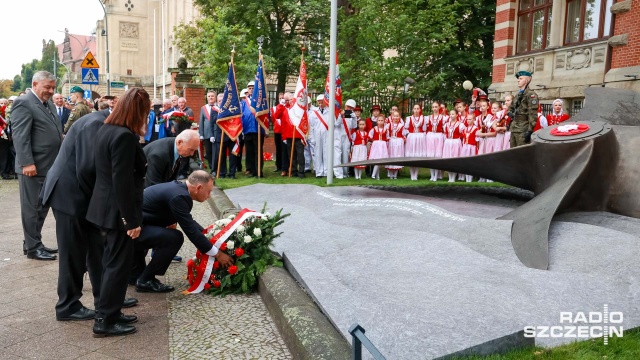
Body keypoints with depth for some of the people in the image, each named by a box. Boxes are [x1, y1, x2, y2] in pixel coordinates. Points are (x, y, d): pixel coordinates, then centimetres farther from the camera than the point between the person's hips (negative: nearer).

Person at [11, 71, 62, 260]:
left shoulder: (49, 103, 17)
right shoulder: (23, 103, -10)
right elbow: (20, 136, -17)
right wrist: (27, 163, -23)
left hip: (49, 166, 9)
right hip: (33, 167, -9)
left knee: (42, 207, 15)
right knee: (32, 208, 1)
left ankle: (33, 243, 26)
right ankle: (33, 248, 10)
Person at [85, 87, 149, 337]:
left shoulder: (106, 129, 9)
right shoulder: (125, 136, -22)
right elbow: (123, 182, -25)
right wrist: (131, 220, -20)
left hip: (106, 206, 10)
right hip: (118, 209, -10)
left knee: (112, 262, 19)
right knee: (118, 264, 1)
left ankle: (109, 310, 31)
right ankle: (105, 321, 11)